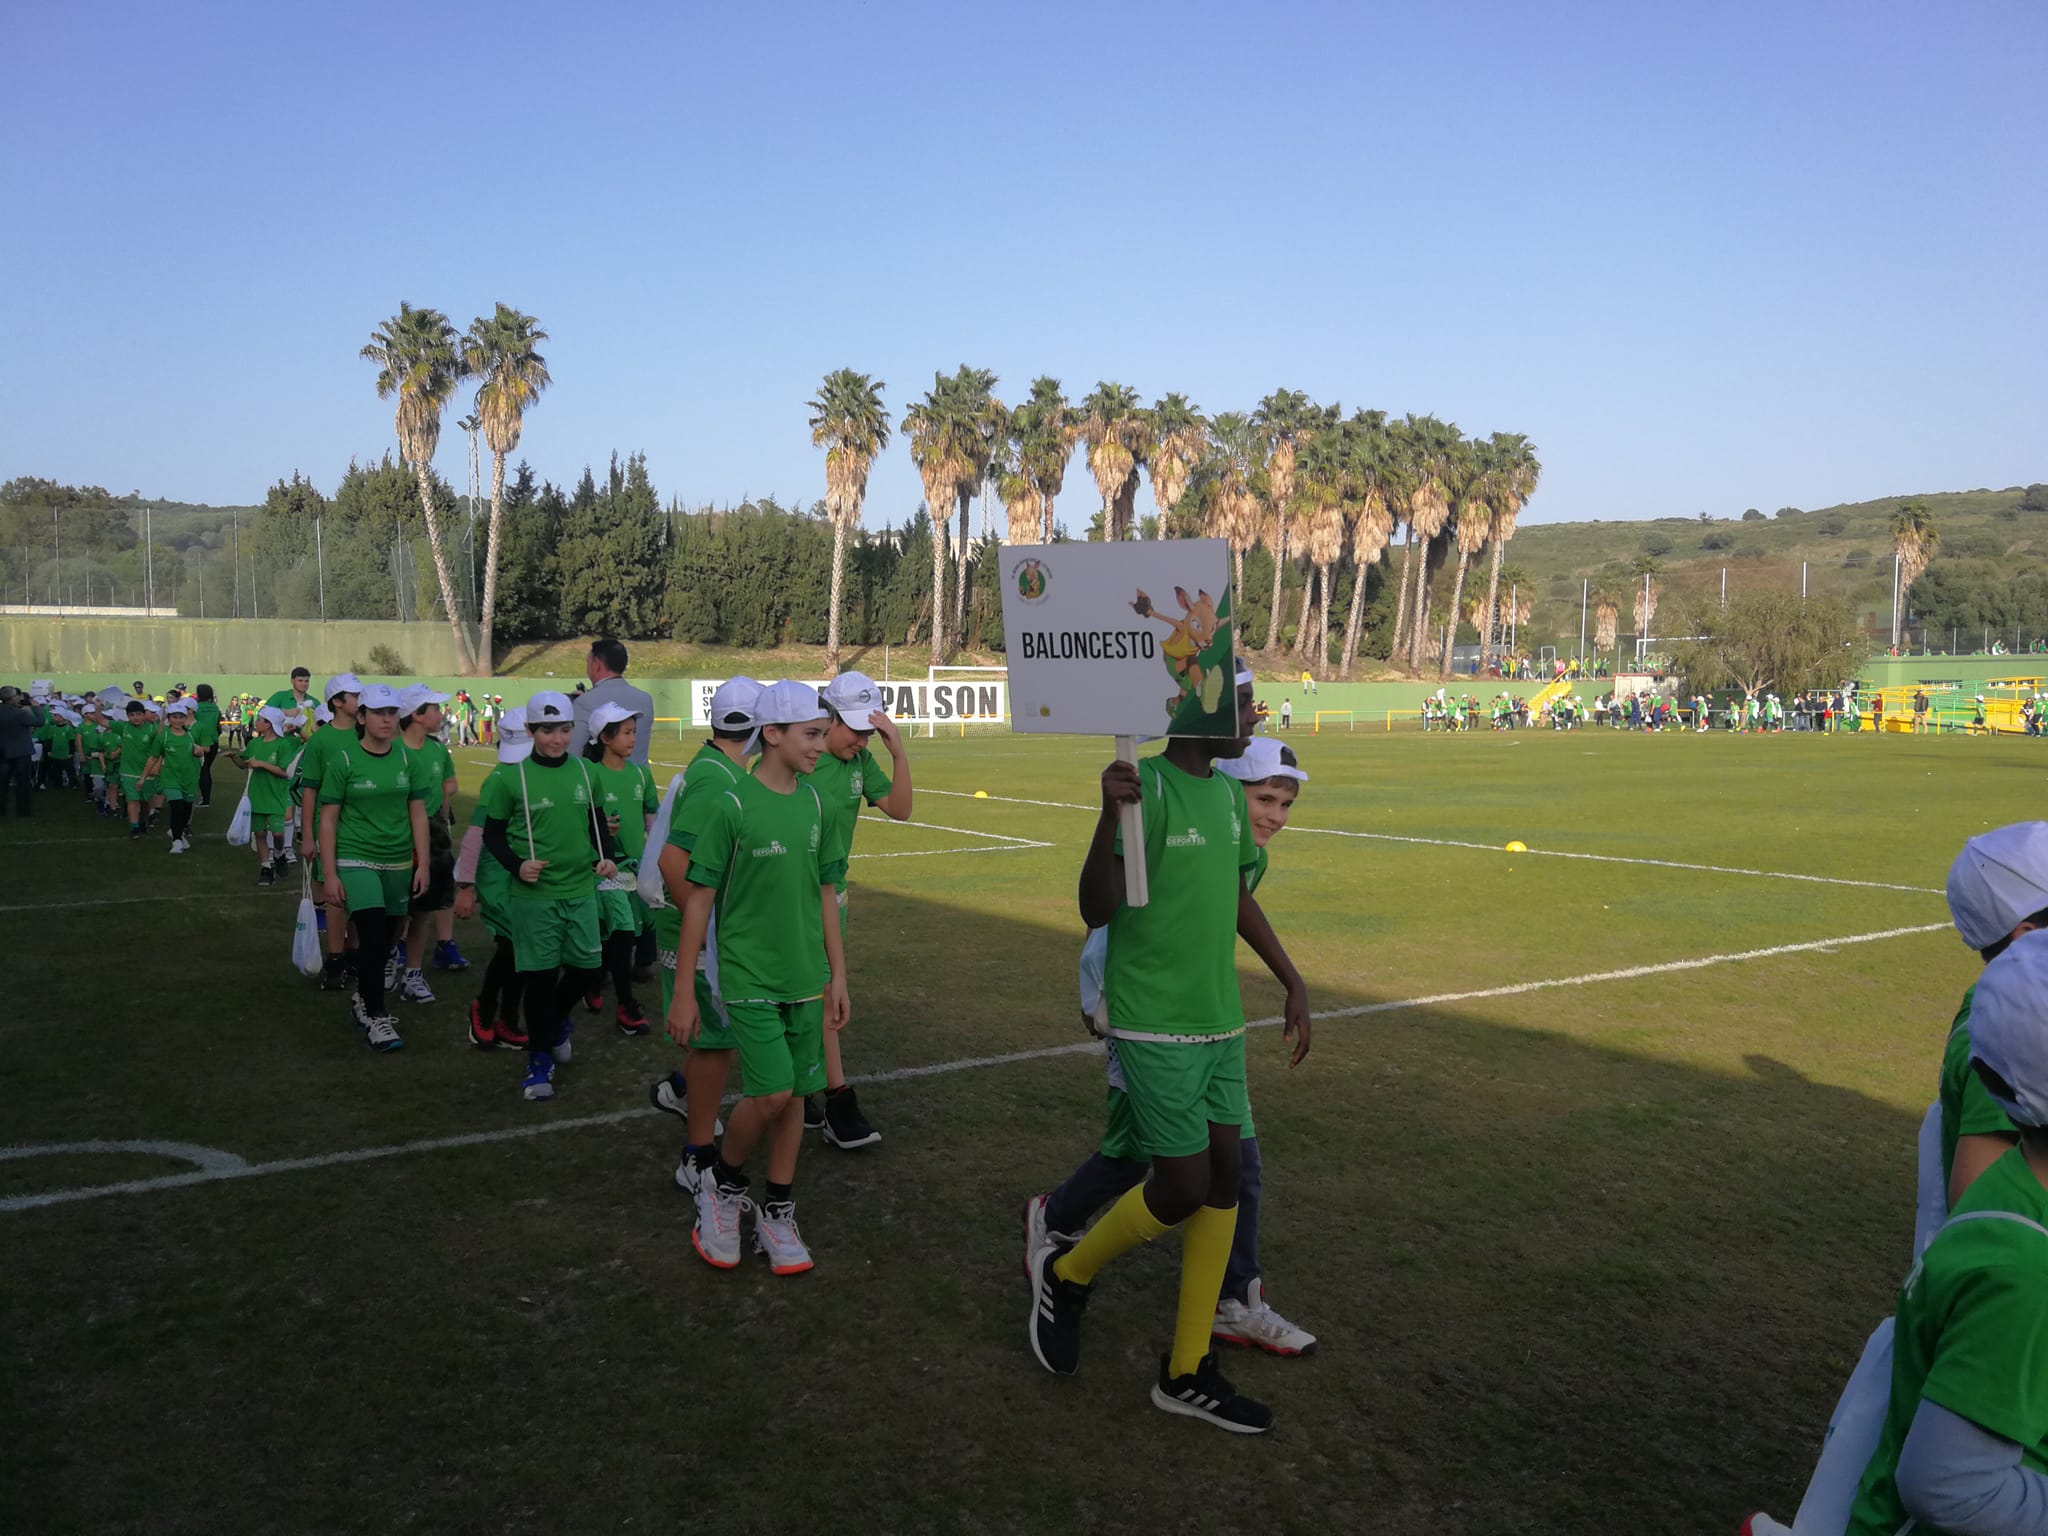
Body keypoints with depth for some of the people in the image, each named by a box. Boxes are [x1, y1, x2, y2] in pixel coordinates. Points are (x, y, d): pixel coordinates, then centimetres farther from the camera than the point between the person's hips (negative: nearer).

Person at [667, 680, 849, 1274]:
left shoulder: (813, 804, 4)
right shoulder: (732, 806, -13)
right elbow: (699, 898, -9)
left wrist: (837, 976, 12)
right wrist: (683, 990, -8)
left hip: (805, 978, 6)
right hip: (749, 975, -5)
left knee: (794, 1094, 9)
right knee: (771, 1092, -12)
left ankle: (776, 1214, 23)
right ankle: (723, 1186, 15)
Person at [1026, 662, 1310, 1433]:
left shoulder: (1228, 793, 7)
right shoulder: (1144, 788, -16)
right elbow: (1097, 911, -20)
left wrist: (1292, 981, 22)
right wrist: (1110, 815, -34)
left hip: (1219, 1023, 8)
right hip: (1155, 1029, -8)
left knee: (1224, 1179, 7)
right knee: (1184, 1186, -7)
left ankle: (1187, 1373, 20)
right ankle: (1066, 1274, 22)